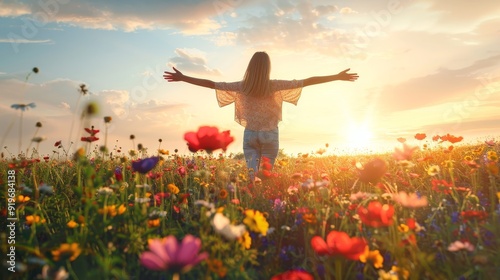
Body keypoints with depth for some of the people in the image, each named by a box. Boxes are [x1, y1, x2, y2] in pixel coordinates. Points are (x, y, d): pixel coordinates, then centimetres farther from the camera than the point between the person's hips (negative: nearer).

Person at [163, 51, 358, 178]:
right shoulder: (275, 86, -10)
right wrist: (337, 77, -6)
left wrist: (183, 78, 5)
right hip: (270, 135, -1)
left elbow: (211, 84, -3)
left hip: (250, 134, 2)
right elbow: (307, 82, -10)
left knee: (252, 174, 8)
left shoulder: (242, 86, -5)